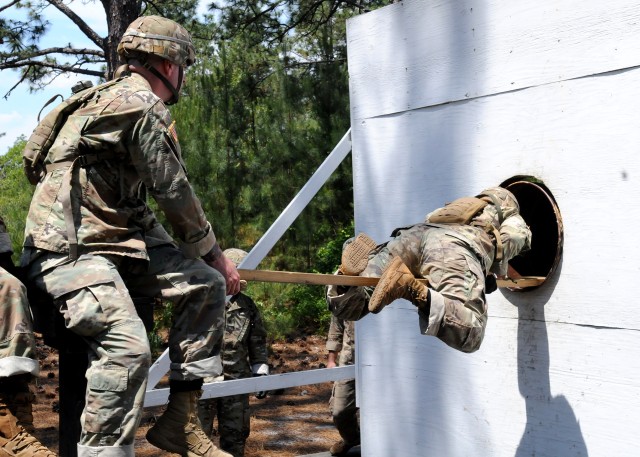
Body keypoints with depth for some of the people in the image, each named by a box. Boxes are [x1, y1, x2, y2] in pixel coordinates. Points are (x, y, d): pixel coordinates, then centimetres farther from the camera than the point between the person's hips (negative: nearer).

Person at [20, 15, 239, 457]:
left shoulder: (112, 96, 21)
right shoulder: (145, 107, -11)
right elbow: (175, 193, -10)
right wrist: (214, 255, 4)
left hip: (118, 239, 10)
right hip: (69, 248, -10)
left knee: (206, 286, 1)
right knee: (127, 346, -27)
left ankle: (179, 421, 3)